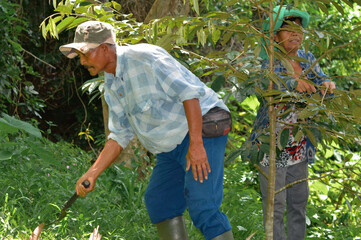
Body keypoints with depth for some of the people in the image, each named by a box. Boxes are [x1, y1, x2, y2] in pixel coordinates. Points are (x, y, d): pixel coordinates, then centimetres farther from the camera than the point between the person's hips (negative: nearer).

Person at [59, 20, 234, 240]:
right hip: (172, 146, 10)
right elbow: (119, 136, 17)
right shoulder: (112, 87, 11)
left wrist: (196, 144, -28)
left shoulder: (143, 57, -17)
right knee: (158, 202, 9)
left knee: (201, 206, -20)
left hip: (203, 128, -10)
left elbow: (188, 92, -23)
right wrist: (93, 173, 8)